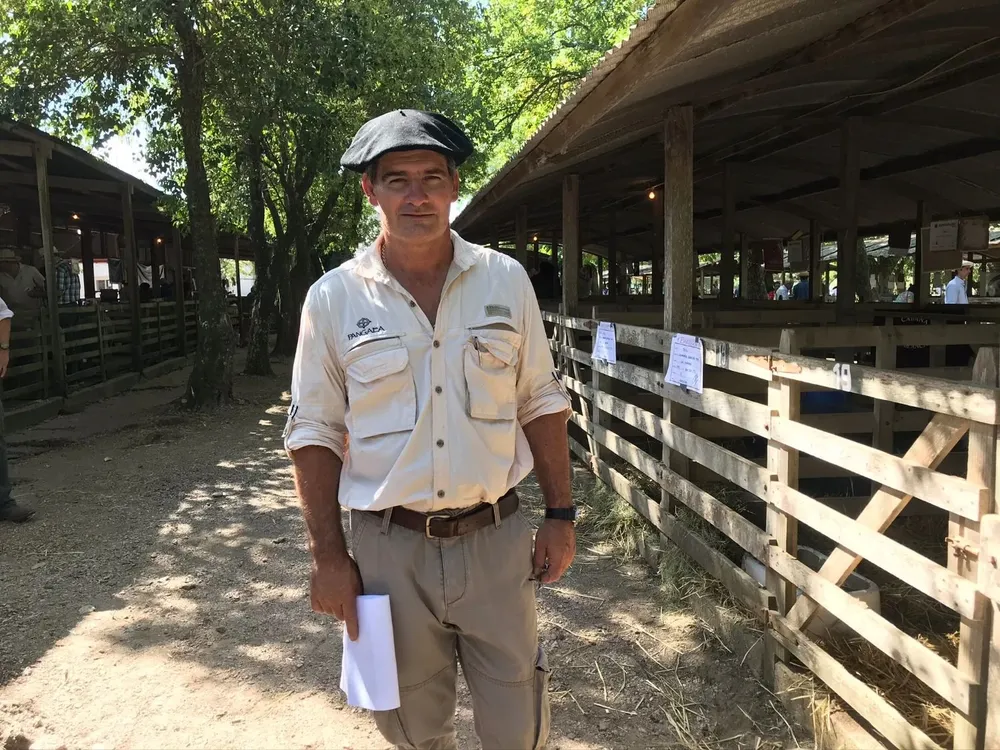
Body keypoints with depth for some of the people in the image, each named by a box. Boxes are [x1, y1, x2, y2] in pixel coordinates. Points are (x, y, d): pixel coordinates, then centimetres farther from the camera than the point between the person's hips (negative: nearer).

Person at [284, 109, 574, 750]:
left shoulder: (506, 280, 0)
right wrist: (328, 556, -2)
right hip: (389, 550, 0)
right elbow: (315, 434, 0)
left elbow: (542, 404, 5)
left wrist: (561, 517, 3)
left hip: (497, 538, 1)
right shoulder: (333, 298, -4)